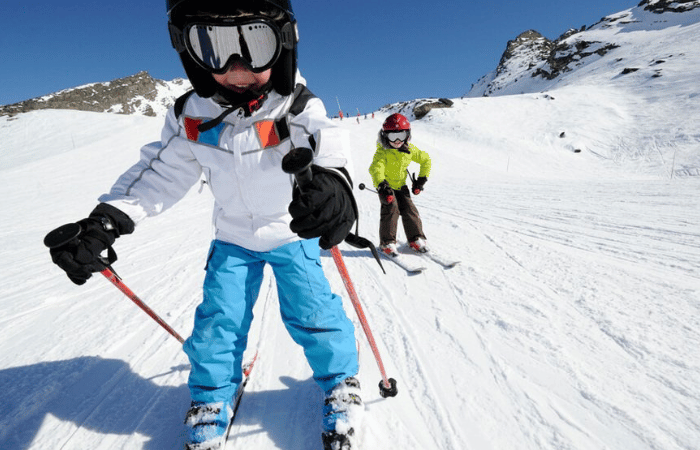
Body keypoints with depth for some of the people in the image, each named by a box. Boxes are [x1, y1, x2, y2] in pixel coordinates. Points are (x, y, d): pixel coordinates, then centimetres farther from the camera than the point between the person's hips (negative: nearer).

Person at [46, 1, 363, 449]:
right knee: (219, 318, 5)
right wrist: (108, 220, -22)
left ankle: (341, 383, 25)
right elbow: (161, 172, -8)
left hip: (293, 234, -2)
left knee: (312, 311, -4)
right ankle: (211, 401, 32)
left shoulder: (297, 108, -22)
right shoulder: (193, 118, -13)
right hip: (233, 239, 3)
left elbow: (327, 140, -41)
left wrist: (333, 179, -66)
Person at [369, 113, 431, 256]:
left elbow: (425, 159, 10)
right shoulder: (382, 152, -20)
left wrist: (422, 179, 6)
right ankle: (387, 242, -7)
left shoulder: (410, 150, -5)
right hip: (385, 186, -4)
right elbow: (376, 168, -36)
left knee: (409, 209, -1)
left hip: (401, 185, 4)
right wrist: (381, 185, -52)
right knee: (391, 209, -17)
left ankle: (416, 238, 13)